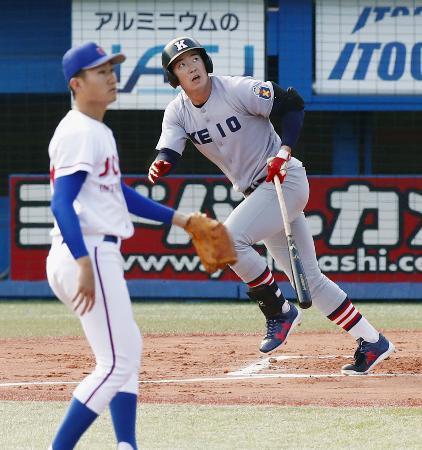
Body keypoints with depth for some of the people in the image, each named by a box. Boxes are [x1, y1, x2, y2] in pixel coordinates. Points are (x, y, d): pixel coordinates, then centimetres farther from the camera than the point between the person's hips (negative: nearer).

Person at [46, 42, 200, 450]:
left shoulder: (100, 132, 18)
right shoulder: (78, 133, -13)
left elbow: (121, 193, 27)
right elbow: (61, 203, -22)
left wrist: (177, 218, 26)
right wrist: (84, 264, -32)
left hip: (100, 257, 11)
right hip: (89, 254, -11)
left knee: (126, 353, 17)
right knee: (117, 362, -11)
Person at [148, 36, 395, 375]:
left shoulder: (238, 90, -16)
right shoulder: (178, 113, 0)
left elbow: (292, 104, -13)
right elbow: (168, 153, -14)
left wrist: (283, 152, -24)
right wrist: (160, 166, -37)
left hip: (286, 180, -7)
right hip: (255, 192, 7)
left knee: (231, 237, -25)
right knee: (308, 277, 8)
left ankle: (279, 312, -7)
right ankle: (372, 343, 16)